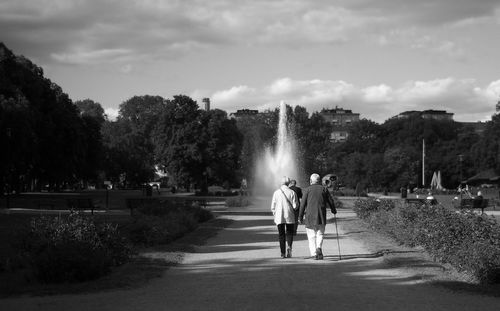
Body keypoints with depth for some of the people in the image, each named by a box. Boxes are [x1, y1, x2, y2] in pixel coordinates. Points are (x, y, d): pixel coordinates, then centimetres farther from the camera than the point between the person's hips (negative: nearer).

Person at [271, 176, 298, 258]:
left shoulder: (276, 192, 0)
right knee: (289, 233, 10)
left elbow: (273, 207, 1)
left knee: (281, 234, 7)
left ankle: (283, 253, 3)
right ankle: (289, 247, -16)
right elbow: (295, 206, -7)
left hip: (279, 217, 1)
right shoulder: (292, 192, -5)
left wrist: (274, 216, 14)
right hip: (289, 216, -1)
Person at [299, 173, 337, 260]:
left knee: (311, 236, 6)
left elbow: (303, 204, -2)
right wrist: (333, 210, 28)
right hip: (321, 216, 1)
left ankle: (314, 253, -1)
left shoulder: (307, 190, 1)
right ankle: (319, 247, -16)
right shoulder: (324, 189, 6)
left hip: (310, 216, -1)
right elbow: (330, 201, 9)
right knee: (320, 233, 10)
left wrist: (300, 217, 2)